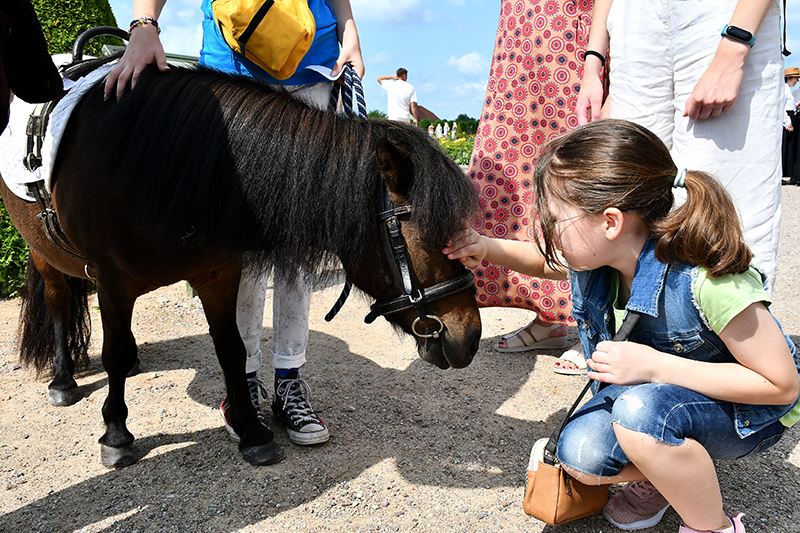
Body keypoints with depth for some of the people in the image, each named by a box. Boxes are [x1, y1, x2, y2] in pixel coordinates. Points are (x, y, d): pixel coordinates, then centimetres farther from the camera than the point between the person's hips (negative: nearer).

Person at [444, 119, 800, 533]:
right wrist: (488, 249, -13)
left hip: (746, 410, -5)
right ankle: (673, 472, 11)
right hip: (650, 391, 5)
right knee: (580, 456, -20)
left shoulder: (707, 280, -35)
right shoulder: (593, 257, -15)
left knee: (641, 412, -35)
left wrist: (655, 365, -34)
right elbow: (544, 261, 9)